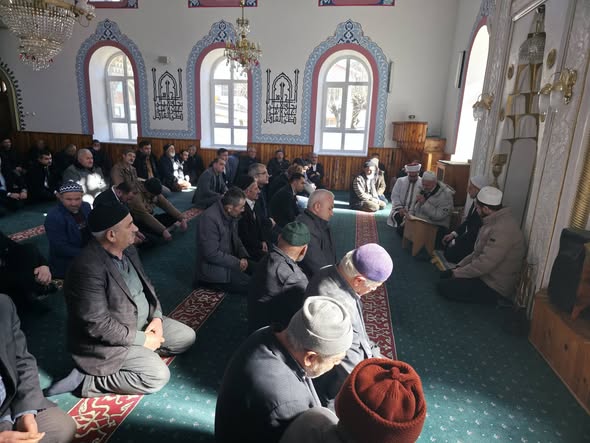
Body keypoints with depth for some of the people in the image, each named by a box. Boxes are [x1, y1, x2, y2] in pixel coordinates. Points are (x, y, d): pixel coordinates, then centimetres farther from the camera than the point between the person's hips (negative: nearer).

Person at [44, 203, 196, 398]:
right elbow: (97, 325, -28)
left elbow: (145, 284, 10)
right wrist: (141, 339, -20)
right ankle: (86, 381, -5)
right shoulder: (88, 269, -29)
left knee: (187, 337, 6)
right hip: (105, 341, -8)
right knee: (158, 376, -19)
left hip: (141, 323, 9)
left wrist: (157, 316, -5)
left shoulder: (127, 250, -2)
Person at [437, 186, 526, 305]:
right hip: (485, 275, 10)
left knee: (444, 287, -14)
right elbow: (478, 252, 16)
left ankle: (493, 298, -3)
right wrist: (459, 266, 6)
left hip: (495, 287, -10)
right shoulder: (494, 222, 7)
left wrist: (457, 273, -17)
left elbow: (484, 264, -30)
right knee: (445, 276, 10)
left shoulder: (503, 229, -28)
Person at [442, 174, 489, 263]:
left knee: (450, 253, -15)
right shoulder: (476, 202, 2)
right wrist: (453, 233, 3)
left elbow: (474, 233, -25)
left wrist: (455, 242, -13)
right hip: (468, 236, 9)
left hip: (475, 243, -9)